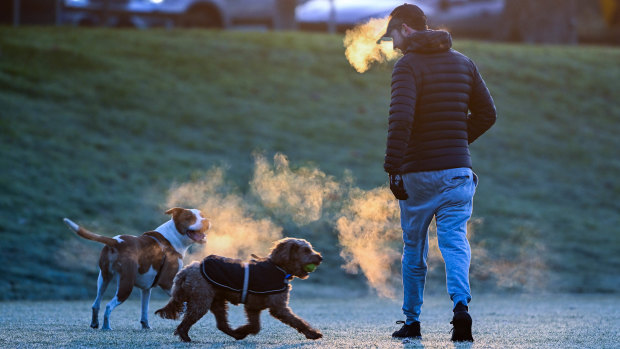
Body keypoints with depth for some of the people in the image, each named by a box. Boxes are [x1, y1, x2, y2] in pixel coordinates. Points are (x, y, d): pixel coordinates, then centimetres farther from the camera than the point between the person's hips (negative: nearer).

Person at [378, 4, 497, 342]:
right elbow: (486, 113, 15)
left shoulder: (408, 64, -9)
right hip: (458, 170, 4)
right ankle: (461, 304, -26)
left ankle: (412, 320, 18)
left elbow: (401, 118, -21)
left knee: (414, 248, 10)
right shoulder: (463, 63, 11)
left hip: (418, 173, -4)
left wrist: (393, 168, -21)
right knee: (455, 241, -3)